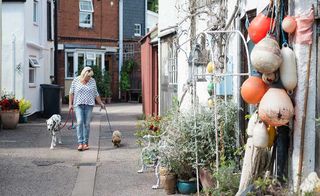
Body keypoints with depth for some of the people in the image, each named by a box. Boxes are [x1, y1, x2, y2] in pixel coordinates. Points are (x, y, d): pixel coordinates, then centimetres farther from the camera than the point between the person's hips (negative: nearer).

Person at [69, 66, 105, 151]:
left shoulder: (93, 81, 7)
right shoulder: (76, 80, 1)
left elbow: (96, 94, 14)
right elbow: (71, 92, 6)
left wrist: (101, 103, 14)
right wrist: (70, 104, 2)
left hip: (89, 105, 2)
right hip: (78, 104, -2)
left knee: (87, 123, 1)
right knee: (80, 122, -14)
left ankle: (85, 143, 7)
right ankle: (80, 143, -15)